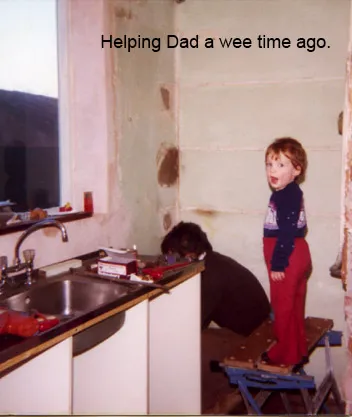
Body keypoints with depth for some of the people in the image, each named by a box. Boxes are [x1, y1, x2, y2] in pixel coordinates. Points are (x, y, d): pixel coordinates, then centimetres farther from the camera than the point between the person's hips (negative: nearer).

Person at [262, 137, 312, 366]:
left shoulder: (286, 196, -20)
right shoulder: (291, 193, 10)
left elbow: (286, 233, -24)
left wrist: (278, 264, -21)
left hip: (288, 258, -10)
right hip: (296, 255, 10)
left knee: (283, 306, 3)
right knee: (293, 306, 19)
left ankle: (286, 354, 17)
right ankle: (298, 350, 33)